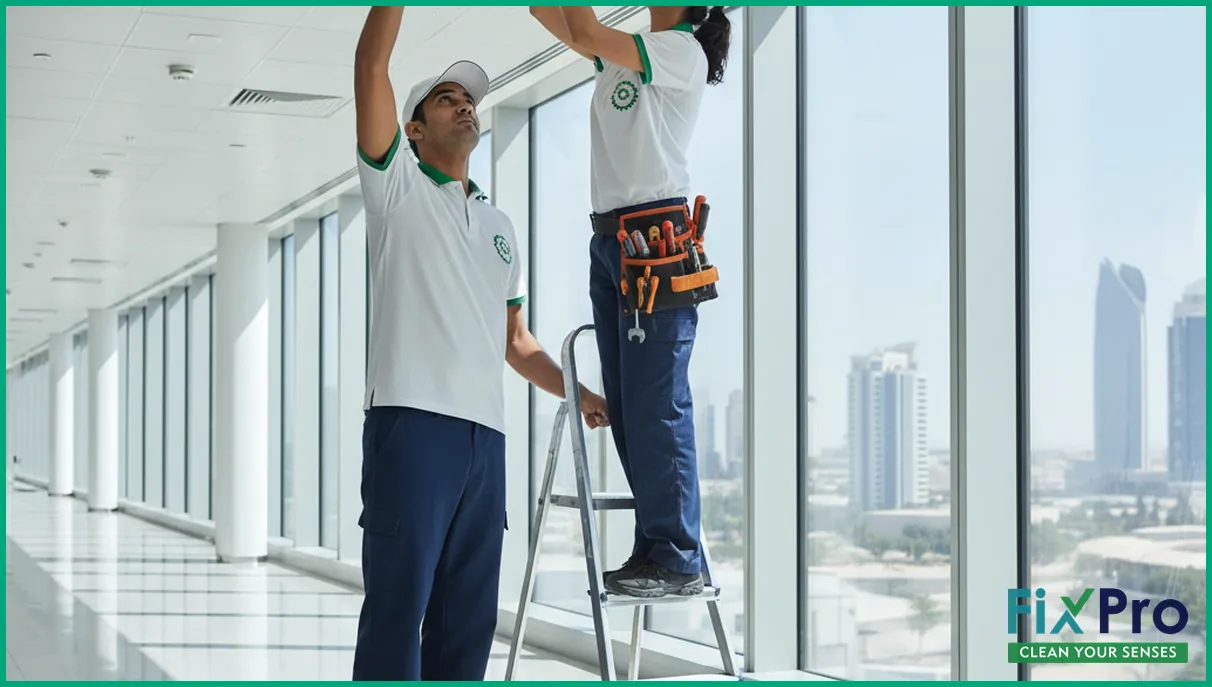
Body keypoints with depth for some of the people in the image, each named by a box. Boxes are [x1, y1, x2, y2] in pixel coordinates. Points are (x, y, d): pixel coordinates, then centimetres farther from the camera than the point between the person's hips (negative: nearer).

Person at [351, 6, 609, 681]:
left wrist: (578, 393, 13)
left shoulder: (501, 225, 24)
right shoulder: (398, 187, 9)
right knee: (398, 605, -9)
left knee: (468, 617, 6)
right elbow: (372, 64, -3)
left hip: (486, 435, 6)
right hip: (412, 423, -6)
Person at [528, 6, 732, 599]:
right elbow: (553, 19, 20)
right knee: (624, 407, 7)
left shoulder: (682, 52, -5)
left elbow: (585, 34, -14)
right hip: (609, 241, 9)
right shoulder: (623, 55, 19)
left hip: (656, 244, -9)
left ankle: (676, 560, -6)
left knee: (656, 406, -10)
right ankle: (657, 549, 13)